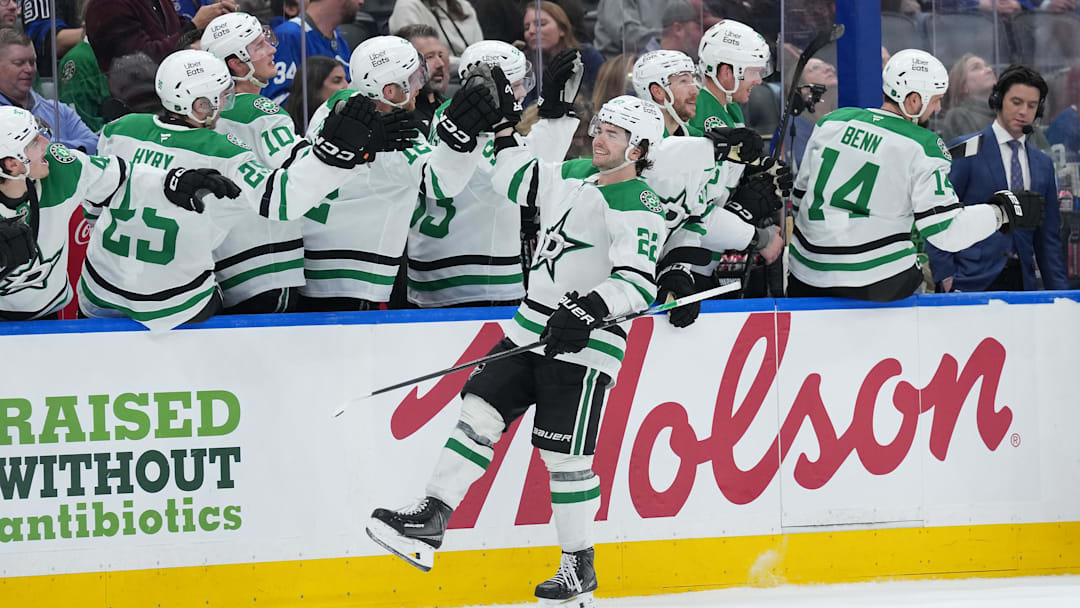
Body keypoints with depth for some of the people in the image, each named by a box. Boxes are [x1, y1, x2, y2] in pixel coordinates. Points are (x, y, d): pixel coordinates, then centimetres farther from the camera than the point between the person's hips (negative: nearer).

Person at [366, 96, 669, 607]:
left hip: (585, 344, -8)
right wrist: (504, 133, 18)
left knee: (564, 453, -5)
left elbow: (637, 283, -24)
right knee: (480, 411, -2)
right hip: (532, 329, 8)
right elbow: (517, 181, 28)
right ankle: (430, 520, -3)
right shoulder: (574, 175, 12)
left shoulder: (639, 208, -13)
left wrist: (588, 311, -36)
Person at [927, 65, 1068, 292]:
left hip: (1021, 282, 5)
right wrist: (945, 275, -11)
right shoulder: (966, 151, 0)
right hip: (972, 282, -5)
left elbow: (1048, 235, 19)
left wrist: (1060, 291, 11)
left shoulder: (1043, 165, 17)